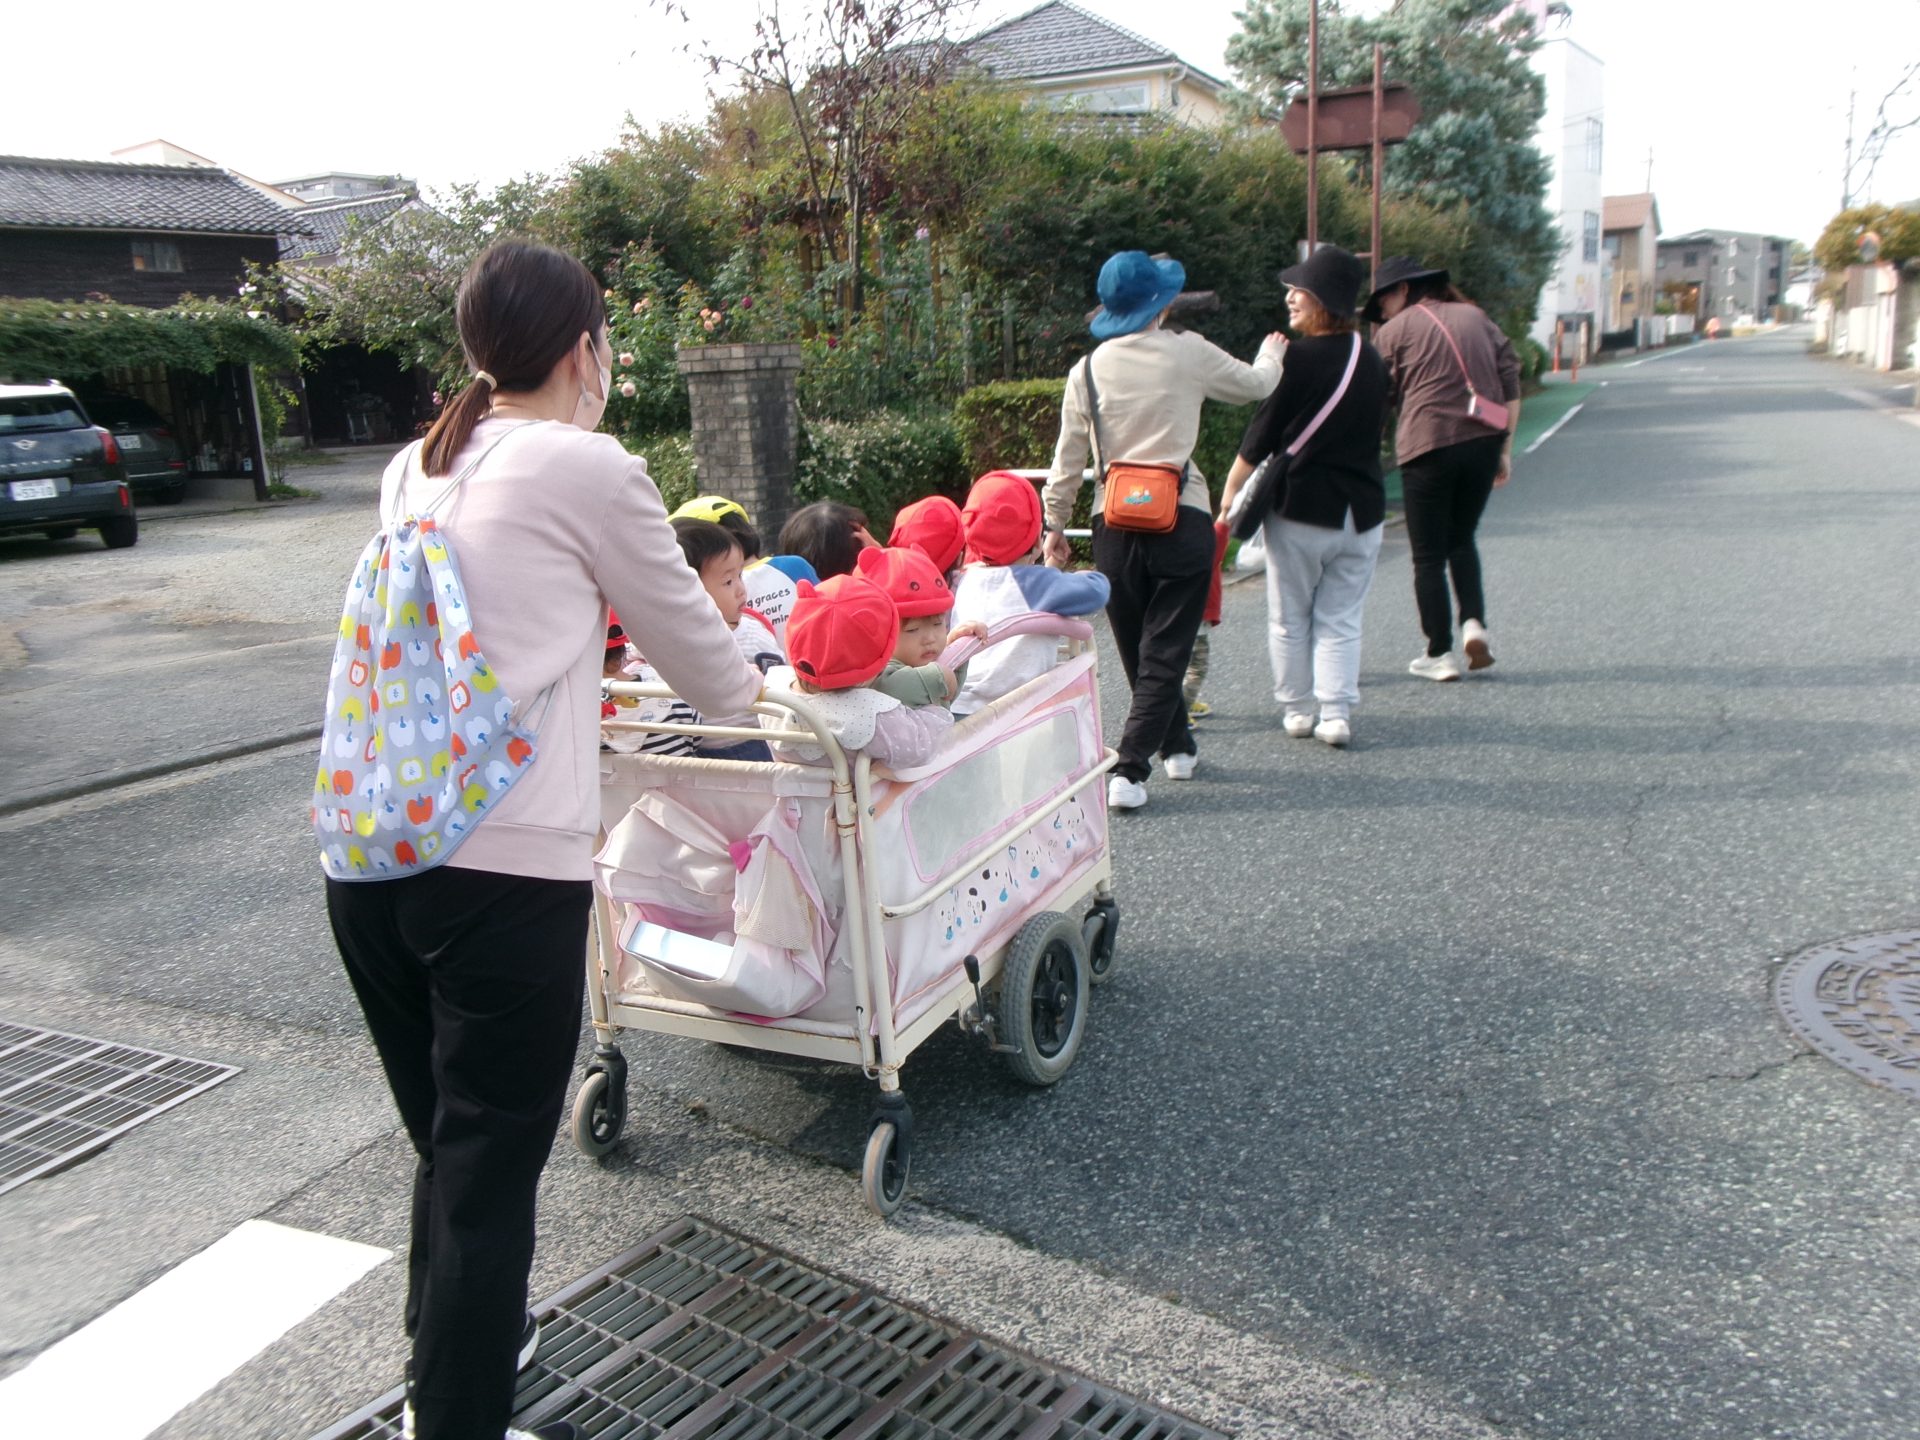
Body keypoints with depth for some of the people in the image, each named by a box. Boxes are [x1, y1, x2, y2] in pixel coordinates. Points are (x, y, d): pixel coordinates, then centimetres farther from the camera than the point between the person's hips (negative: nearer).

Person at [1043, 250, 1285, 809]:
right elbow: (1255, 385, 15)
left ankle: (1178, 747, 34)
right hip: (1182, 521, -2)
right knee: (1165, 653, 1)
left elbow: (1068, 458, 3)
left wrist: (1055, 525, 13)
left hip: (1114, 525, 3)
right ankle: (1128, 772, -9)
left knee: (1137, 653, 18)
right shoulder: (1188, 353, -2)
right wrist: (1272, 352, 37)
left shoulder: (1087, 370, 2)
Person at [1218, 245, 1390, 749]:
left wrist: (1231, 491, -1)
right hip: (1362, 510, 5)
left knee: (1290, 619, 10)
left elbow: (1261, 436, -11)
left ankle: (1298, 710, 16)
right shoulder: (1372, 360, 6)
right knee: (1341, 620, 10)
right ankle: (1337, 713, 4)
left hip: (1301, 508, -5)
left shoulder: (1298, 357, -14)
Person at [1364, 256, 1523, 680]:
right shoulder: (1476, 317, 16)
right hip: (1484, 442, 4)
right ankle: (1474, 622, 3)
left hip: (1429, 446, -4)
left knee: (1428, 555, 6)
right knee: (1462, 538, 22)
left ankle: (1439, 654, 8)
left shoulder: (1396, 330, 4)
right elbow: (1512, 386, 12)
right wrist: (1505, 449, 15)